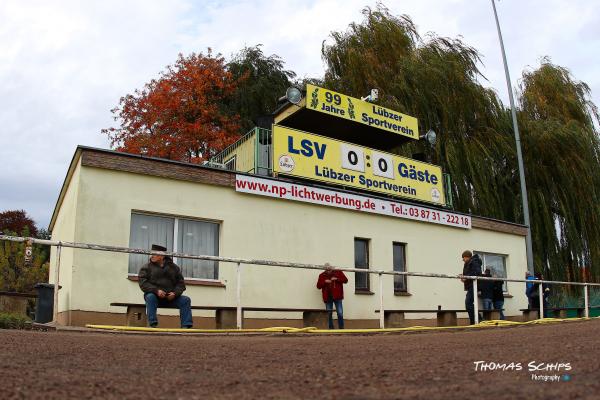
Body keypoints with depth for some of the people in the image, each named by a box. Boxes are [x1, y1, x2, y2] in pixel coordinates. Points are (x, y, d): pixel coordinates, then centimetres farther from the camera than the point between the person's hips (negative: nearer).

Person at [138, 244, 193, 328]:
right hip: (154, 296, -2)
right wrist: (156, 290, -24)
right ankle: (152, 324, -33)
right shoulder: (146, 267, 4)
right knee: (150, 297, -34)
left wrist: (175, 293, -13)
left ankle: (186, 326, -20)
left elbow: (181, 283, 7)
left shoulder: (173, 267, 10)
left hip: (171, 297, 2)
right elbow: (143, 283, -9)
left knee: (186, 300, -17)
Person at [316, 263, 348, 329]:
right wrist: (324, 282, -13)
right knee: (329, 314, 4)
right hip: (328, 297, 2)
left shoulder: (338, 272, 3)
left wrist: (337, 279, -14)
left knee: (340, 313, -4)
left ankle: (341, 328, 5)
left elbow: (345, 280, -1)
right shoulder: (322, 275, 6)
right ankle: (331, 328, 13)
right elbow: (318, 286, 3)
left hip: (337, 296, -2)